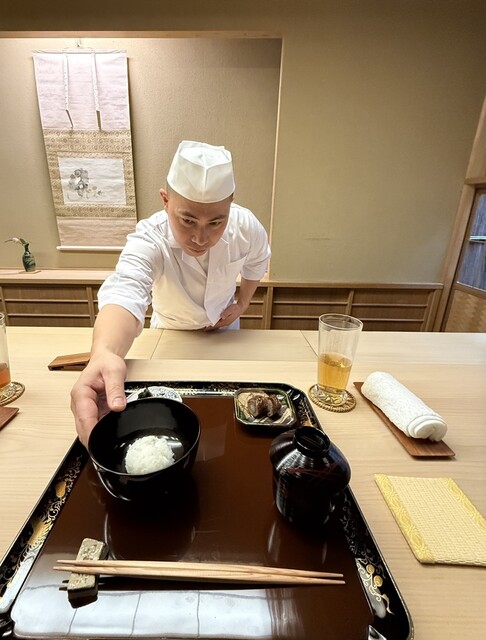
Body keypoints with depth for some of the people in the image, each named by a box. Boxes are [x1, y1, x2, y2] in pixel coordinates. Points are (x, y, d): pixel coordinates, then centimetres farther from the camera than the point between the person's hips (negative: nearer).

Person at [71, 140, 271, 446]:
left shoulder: (246, 226, -27)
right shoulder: (149, 240, -36)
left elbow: (257, 261, -4)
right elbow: (124, 294, -55)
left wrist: (243, 302, -8)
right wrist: (104, 355, -74)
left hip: (224, 324, 3)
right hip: (171, 330, -2)